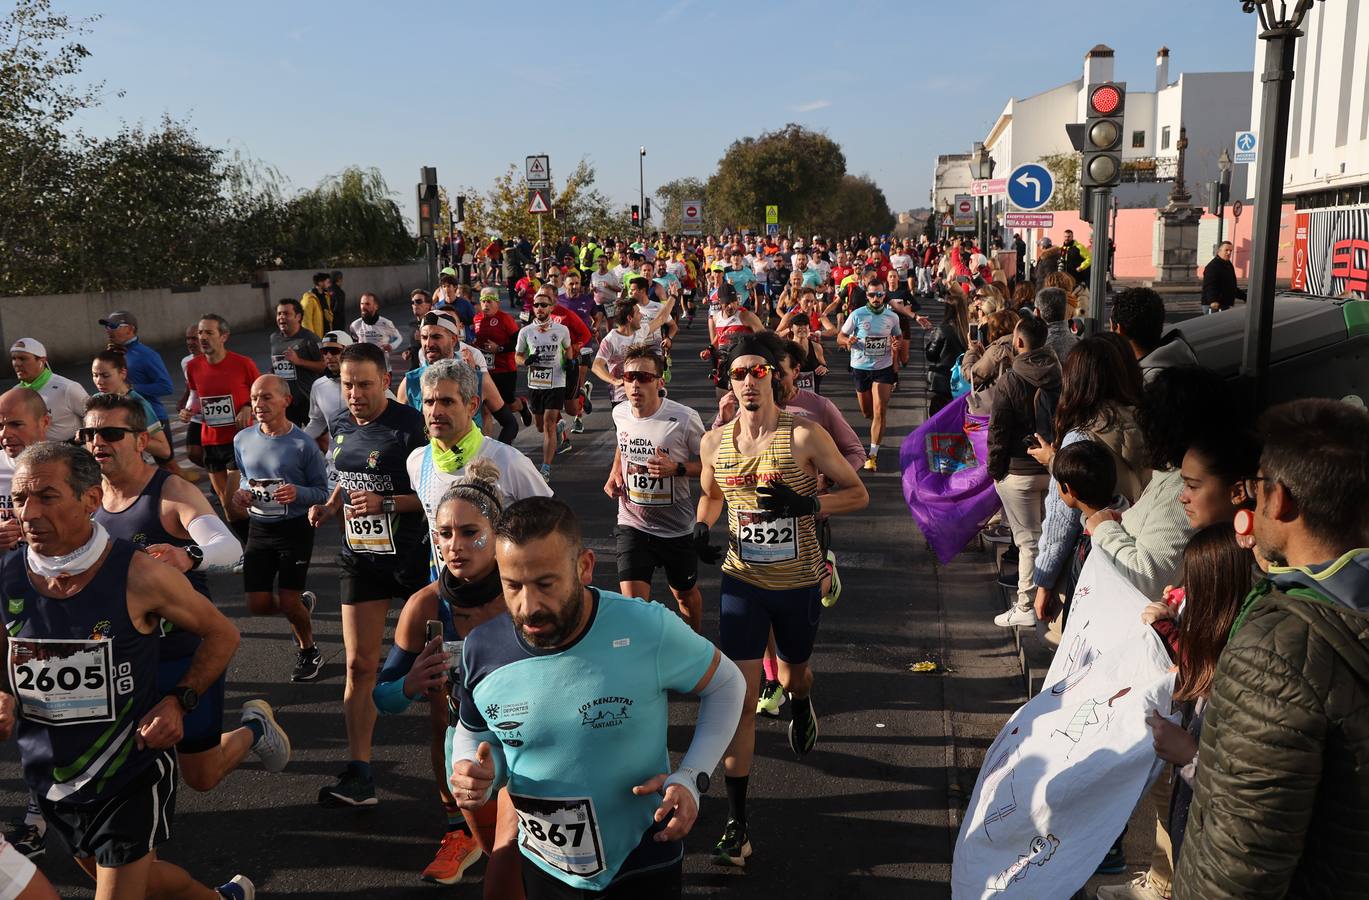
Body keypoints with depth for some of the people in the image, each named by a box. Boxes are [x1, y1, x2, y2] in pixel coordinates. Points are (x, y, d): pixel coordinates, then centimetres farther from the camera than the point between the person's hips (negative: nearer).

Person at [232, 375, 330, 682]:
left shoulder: (303, 444, -14)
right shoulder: (242, 439, -1)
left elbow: (322, 491, -7)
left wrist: (298, 493, -27)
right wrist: (240, 494, -5)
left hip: (295, 529, -4)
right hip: (259, 528, 5)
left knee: (288, 603, -7)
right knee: (258, 606, 2)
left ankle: (309, 652, 23)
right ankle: (304, 603, 35)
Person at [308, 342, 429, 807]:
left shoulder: (410, 425, -16)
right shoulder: (340, 427, 6)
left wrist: (386, 502, -27)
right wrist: (328, 507, 2)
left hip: (414, 555, -5)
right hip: (362, 556, 5)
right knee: (359, 665, 1)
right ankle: (358, 774, 6)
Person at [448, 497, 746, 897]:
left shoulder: (649, 630, -25)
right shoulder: (482, 648, -15)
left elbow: (726, 683, -6)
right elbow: (473, 733, 5)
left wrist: (692, 778, -17)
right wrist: (478, 777, -16)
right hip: (543, 867, 3)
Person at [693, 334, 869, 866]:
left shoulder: (804, 436, -14)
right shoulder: (714, 442, -3)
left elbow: (857, 494, -9)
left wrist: (803, 503, -25)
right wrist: (701, 526, -5)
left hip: (799, 583, -1)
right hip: (743, 581, 1)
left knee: (794, 671, 24)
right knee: (741, 697, -6)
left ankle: (800, 709, 64)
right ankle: (736, 822, 1)